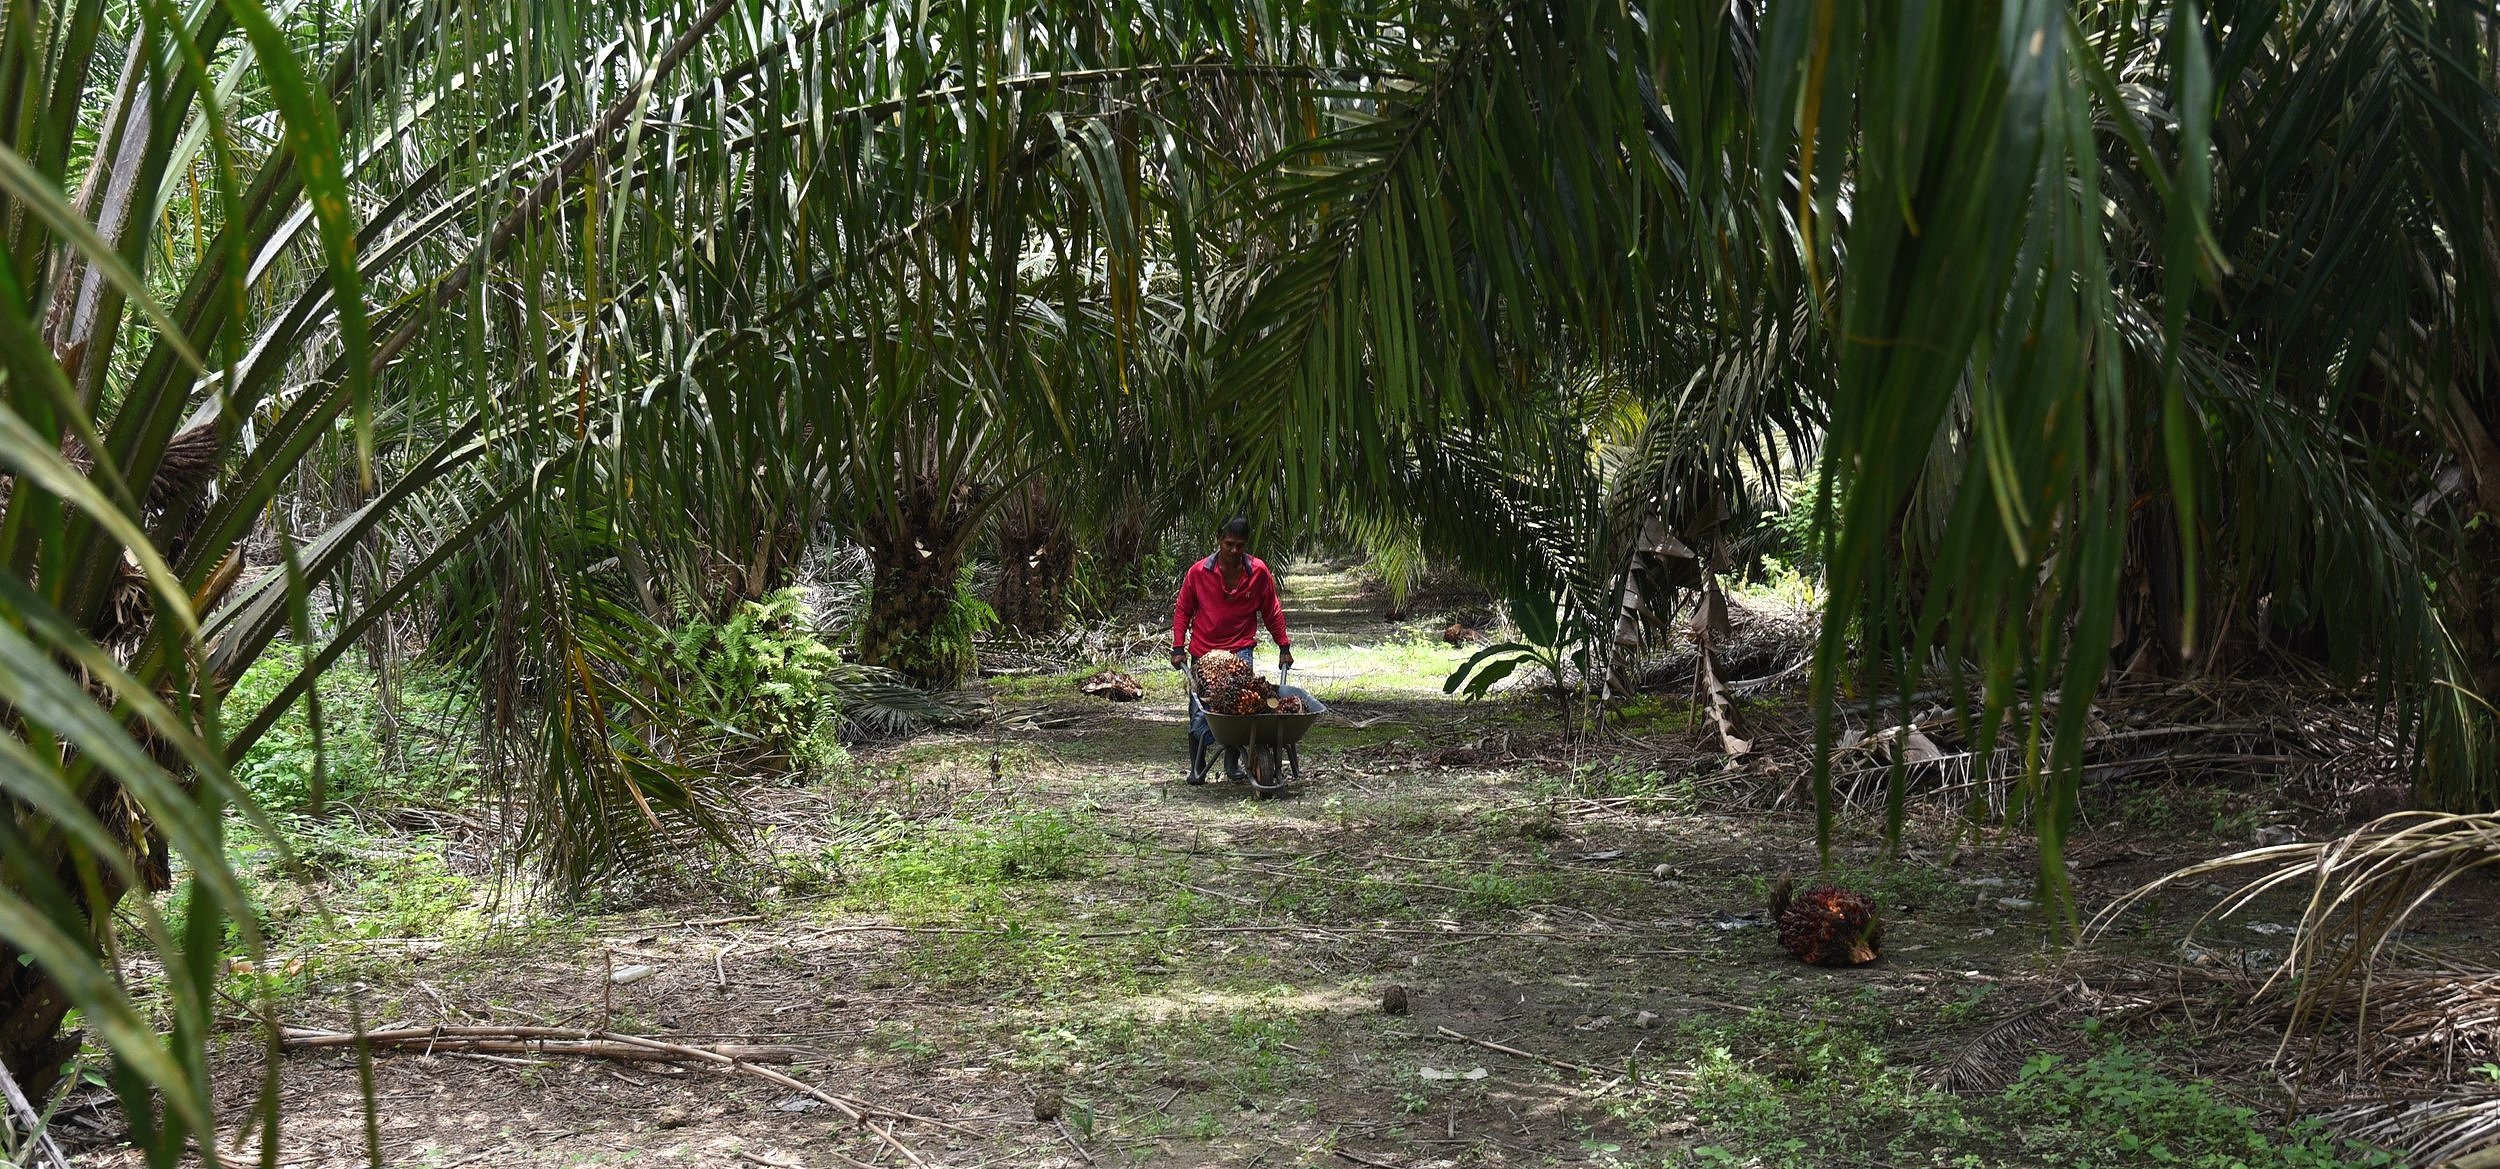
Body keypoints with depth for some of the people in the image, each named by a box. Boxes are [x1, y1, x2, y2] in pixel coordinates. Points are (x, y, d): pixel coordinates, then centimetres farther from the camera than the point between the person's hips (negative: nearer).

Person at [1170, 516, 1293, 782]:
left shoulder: (1259, 572, -4)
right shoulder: (1198, 572, -7)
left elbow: (1272, 611, 8)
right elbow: (1182, 611, 5)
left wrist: (1284, 647, 9)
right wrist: (1178, 648, 0)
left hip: (1241, 650, 0)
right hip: (1204, 652, 0)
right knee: (1201, 711, 0)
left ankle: (1233, 761, 6)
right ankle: (1197, 767, 17)